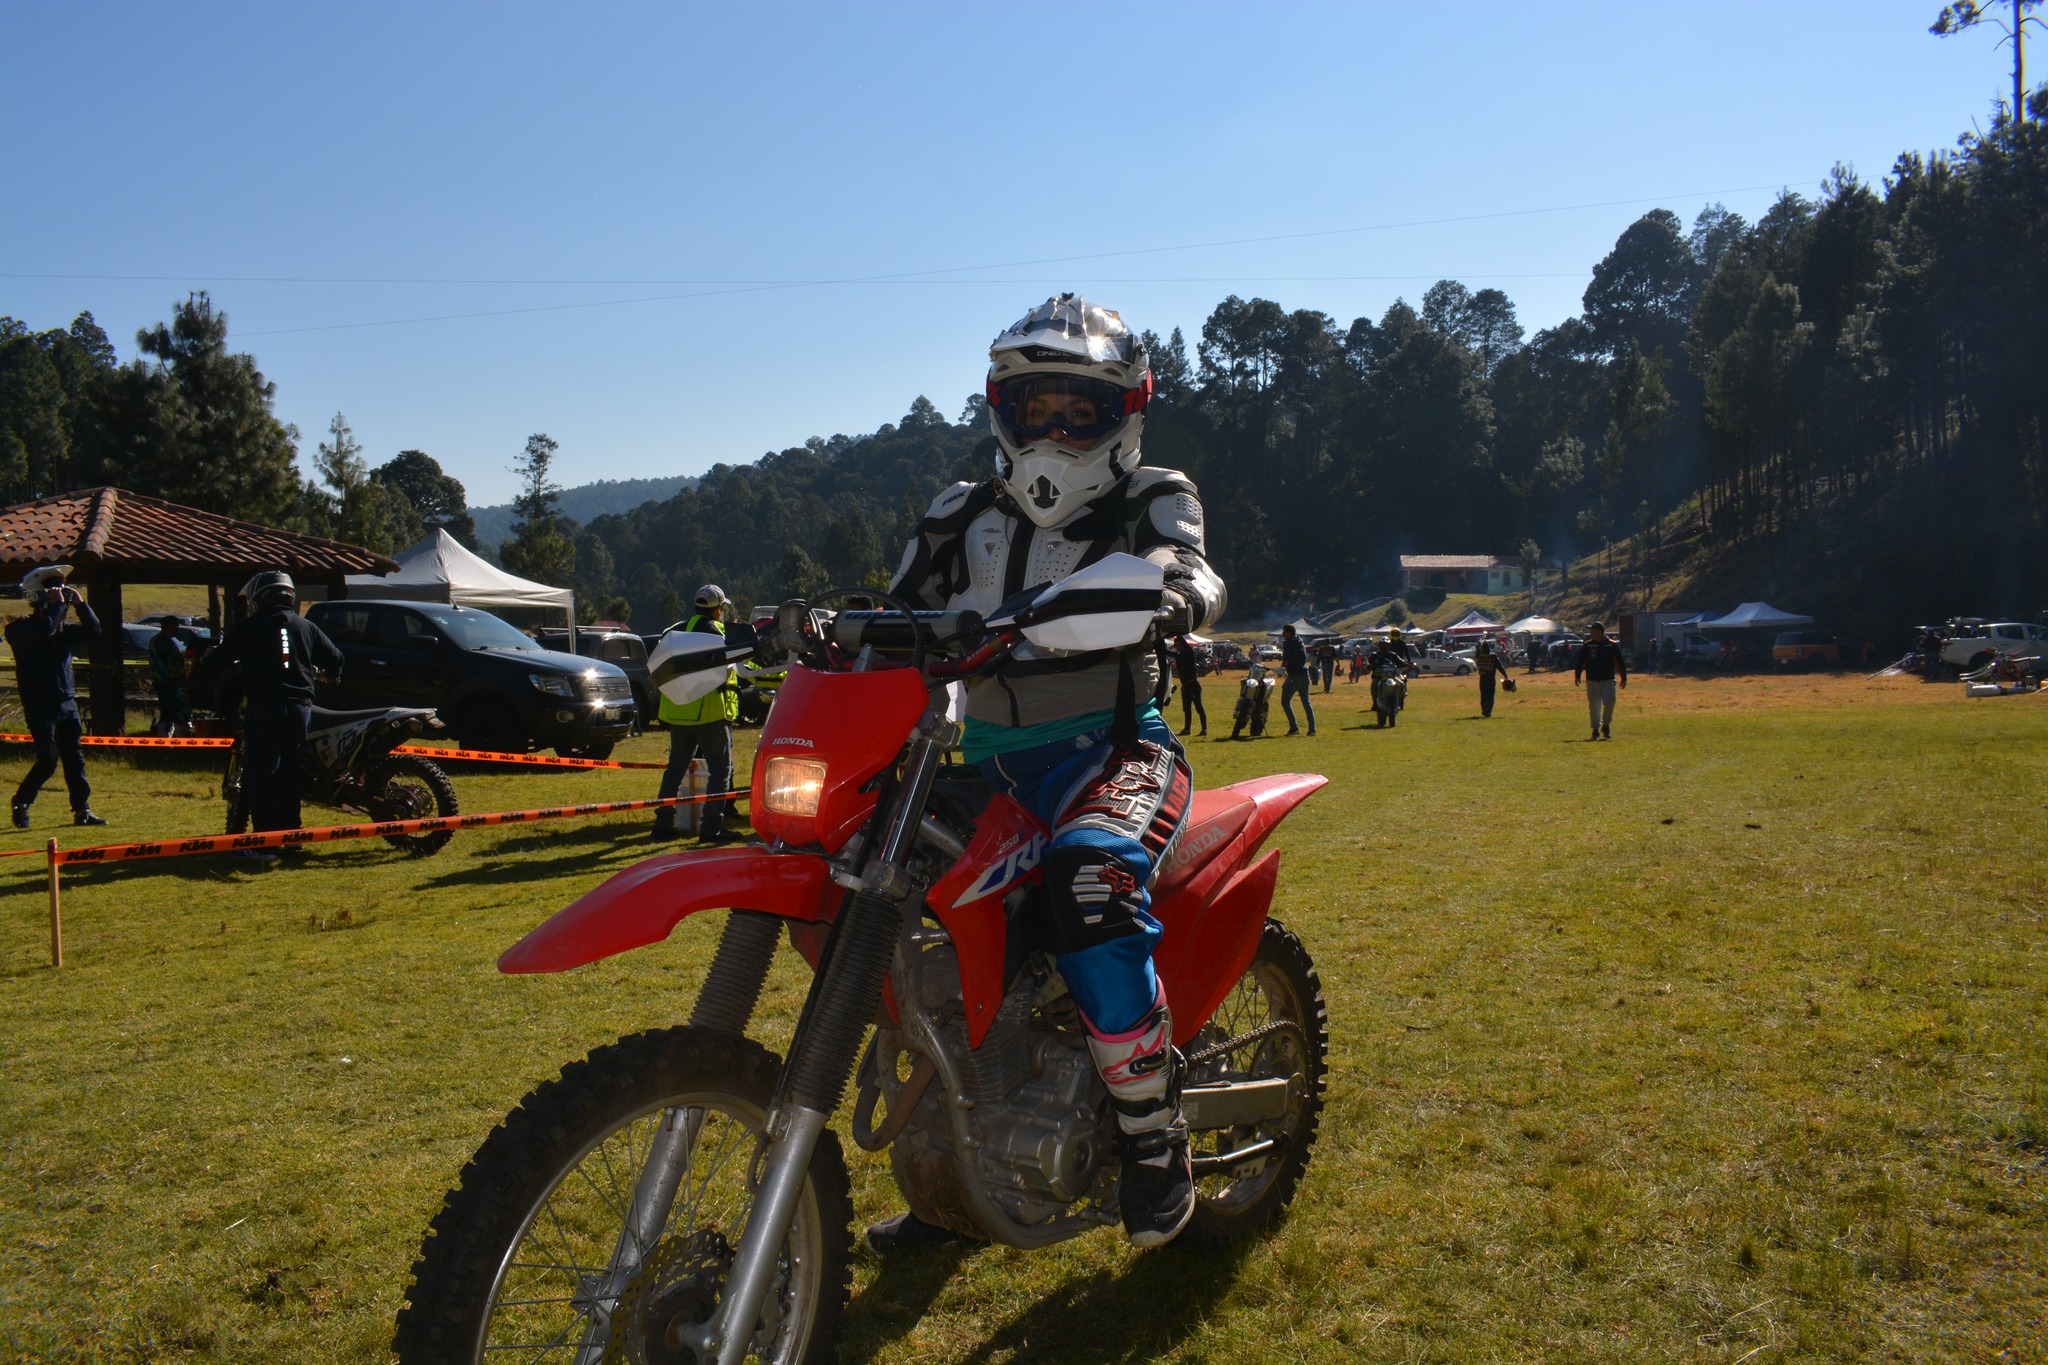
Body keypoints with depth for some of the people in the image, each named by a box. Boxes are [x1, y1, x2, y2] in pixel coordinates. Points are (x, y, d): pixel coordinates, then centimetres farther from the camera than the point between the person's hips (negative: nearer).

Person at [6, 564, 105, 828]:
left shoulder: (64, 628, 15)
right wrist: (57, 605, -17)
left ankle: (82, 810, 7)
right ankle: (20, 803, 10)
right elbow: (44, 630, -26)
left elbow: (93, 631, 3)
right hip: (40, 706, -6)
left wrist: (79, 604, -5)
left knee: (75, 759, 4)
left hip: (67, 703, 6)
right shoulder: (20, 629, -6)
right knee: (48, 761, -10)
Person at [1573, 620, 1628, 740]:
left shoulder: (1612, 645, 1)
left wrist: (1624, 677, 4)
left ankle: (1606, 725, 4)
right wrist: (1577, 676, -7)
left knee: (1609, 701, -16)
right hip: (1592, 680, 1)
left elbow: (1620, 662, 6)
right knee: (1594, 705, 2)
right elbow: (1580, 661, 2)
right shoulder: (1587, 646, 2)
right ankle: (1596, 730, 13)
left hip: (1608, 680, -1)